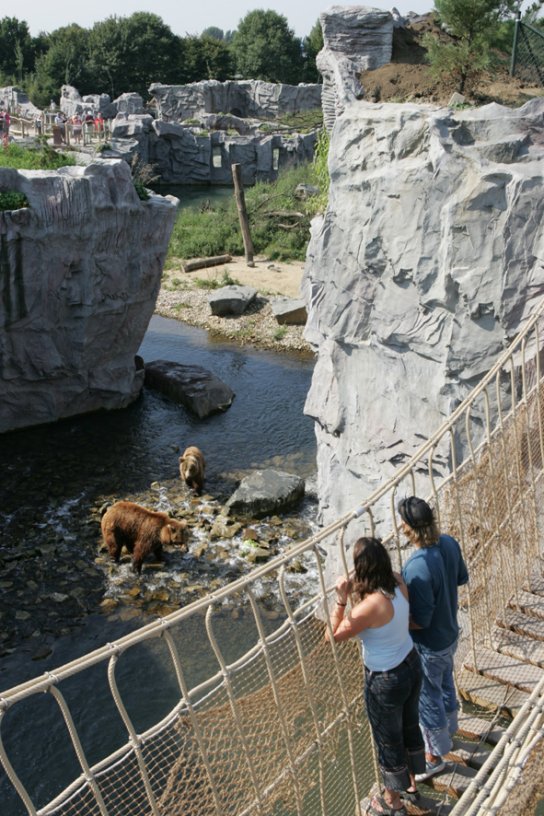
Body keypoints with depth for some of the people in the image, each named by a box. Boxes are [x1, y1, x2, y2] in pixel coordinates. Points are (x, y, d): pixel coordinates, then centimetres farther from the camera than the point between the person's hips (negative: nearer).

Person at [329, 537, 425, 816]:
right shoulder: (398, 582, -13)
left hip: (386, 680, -7)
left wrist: (341, 599, -25)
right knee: (410, 726, 28)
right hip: (411, 664, 7)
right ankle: (411, 784, 53)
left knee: (389, 741, 17)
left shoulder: (369, 607, -35)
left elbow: (334, 635, -20)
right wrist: (357, 589, -1)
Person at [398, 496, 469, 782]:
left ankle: (435, 756, 35)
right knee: (445, 683, 31)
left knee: (428, 699, 15)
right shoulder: (449, 543, -14)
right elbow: (462, 578, 5)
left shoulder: (416, 568, -38)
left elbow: (421, 620, -29)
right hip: (450, 634, 8)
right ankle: (448, 729, 56)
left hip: (428, 646, -8)